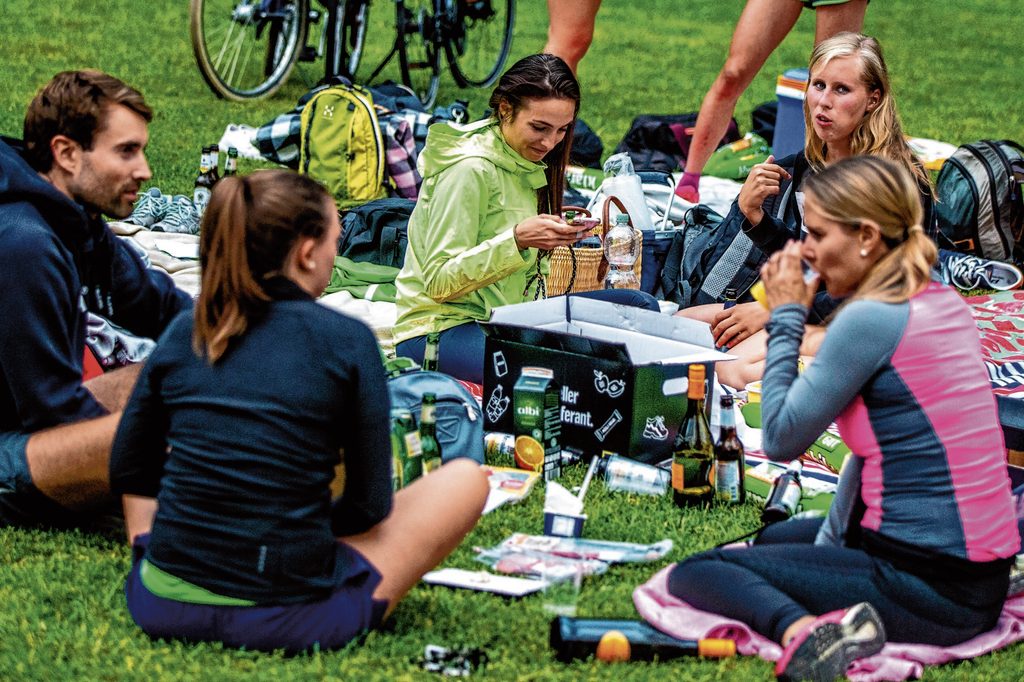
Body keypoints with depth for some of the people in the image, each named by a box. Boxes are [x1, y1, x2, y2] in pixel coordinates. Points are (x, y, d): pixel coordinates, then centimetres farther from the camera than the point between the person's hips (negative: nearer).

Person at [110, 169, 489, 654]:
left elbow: (128, 472, 14)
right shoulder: (348, 341, -8)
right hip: (284, 621, -3)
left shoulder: (183, 333, 4)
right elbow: (370, 505, -3)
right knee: (466, 478, 14)